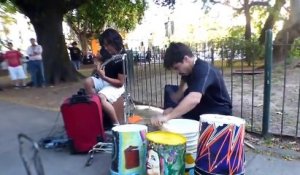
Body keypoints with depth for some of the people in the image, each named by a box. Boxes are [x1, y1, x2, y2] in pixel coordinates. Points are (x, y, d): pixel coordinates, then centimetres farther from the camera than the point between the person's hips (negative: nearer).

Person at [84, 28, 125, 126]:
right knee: (88, 82, -17)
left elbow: (120, 82, -23)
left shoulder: (122, 59, -24)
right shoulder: (107, 52, -3)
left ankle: (116, 124, -17)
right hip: (105, 80, 8)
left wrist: (104, 77, -31)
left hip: (117, 85, -8)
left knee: (101, 97, -33)